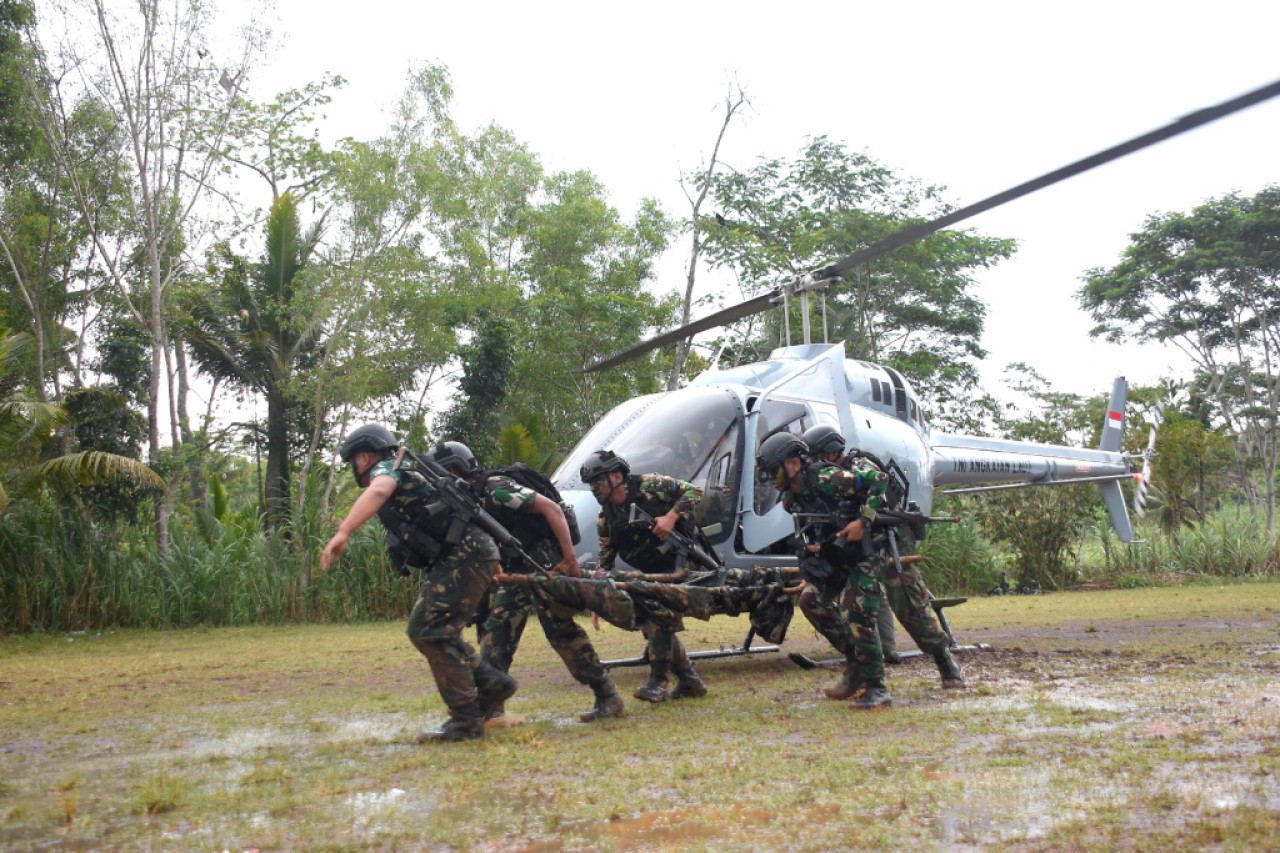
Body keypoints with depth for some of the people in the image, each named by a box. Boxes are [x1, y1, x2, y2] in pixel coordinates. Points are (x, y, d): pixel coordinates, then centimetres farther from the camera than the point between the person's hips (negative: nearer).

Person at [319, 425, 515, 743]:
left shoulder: (386, 469, -5)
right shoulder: (401, 475, 25)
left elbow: (377, 491, -30)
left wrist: (343, 532, -42)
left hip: (464, 557, -10)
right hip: (462, 559, 10)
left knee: (431, 632, -11)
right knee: (426, 630, 15)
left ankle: (465, 720, -10)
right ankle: (492, 683, 19)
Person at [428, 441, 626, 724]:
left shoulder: (495, 489, -18)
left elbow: (551, 508, -22)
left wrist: (571, 559, -24)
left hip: (546, 562, -9)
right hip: (517, 570, 9)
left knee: (561, 630, -10)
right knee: (496, 629, 2)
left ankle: (608, 698, 0)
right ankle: (489, 706, 3)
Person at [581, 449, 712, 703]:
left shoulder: (649, 485, -12)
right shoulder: (605, 520, 5)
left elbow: (693, 491, -10)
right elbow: (605, 562, 9)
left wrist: (671, 516, -23)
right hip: (658, 574, 7)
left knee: (659, 614, -21)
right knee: (652, 625, 5)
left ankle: (658, 682, -15)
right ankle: (690, 681, 19)